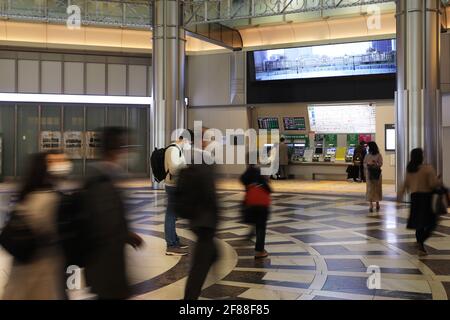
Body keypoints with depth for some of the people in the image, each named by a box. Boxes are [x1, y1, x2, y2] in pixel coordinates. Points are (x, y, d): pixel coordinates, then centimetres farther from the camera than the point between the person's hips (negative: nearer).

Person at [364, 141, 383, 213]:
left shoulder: (378, 155, -2)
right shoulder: (367, 156, 6)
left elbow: (380, 164, -7)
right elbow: (364, 163, 6)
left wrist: (374, 164, -22)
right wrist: (367, 165, -14)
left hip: (377, 174, -2)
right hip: (369, 173, 2)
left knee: (377, 188, 4)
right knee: (370, 189, -2)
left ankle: (377, 203, 17)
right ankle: (371, 205, -1)